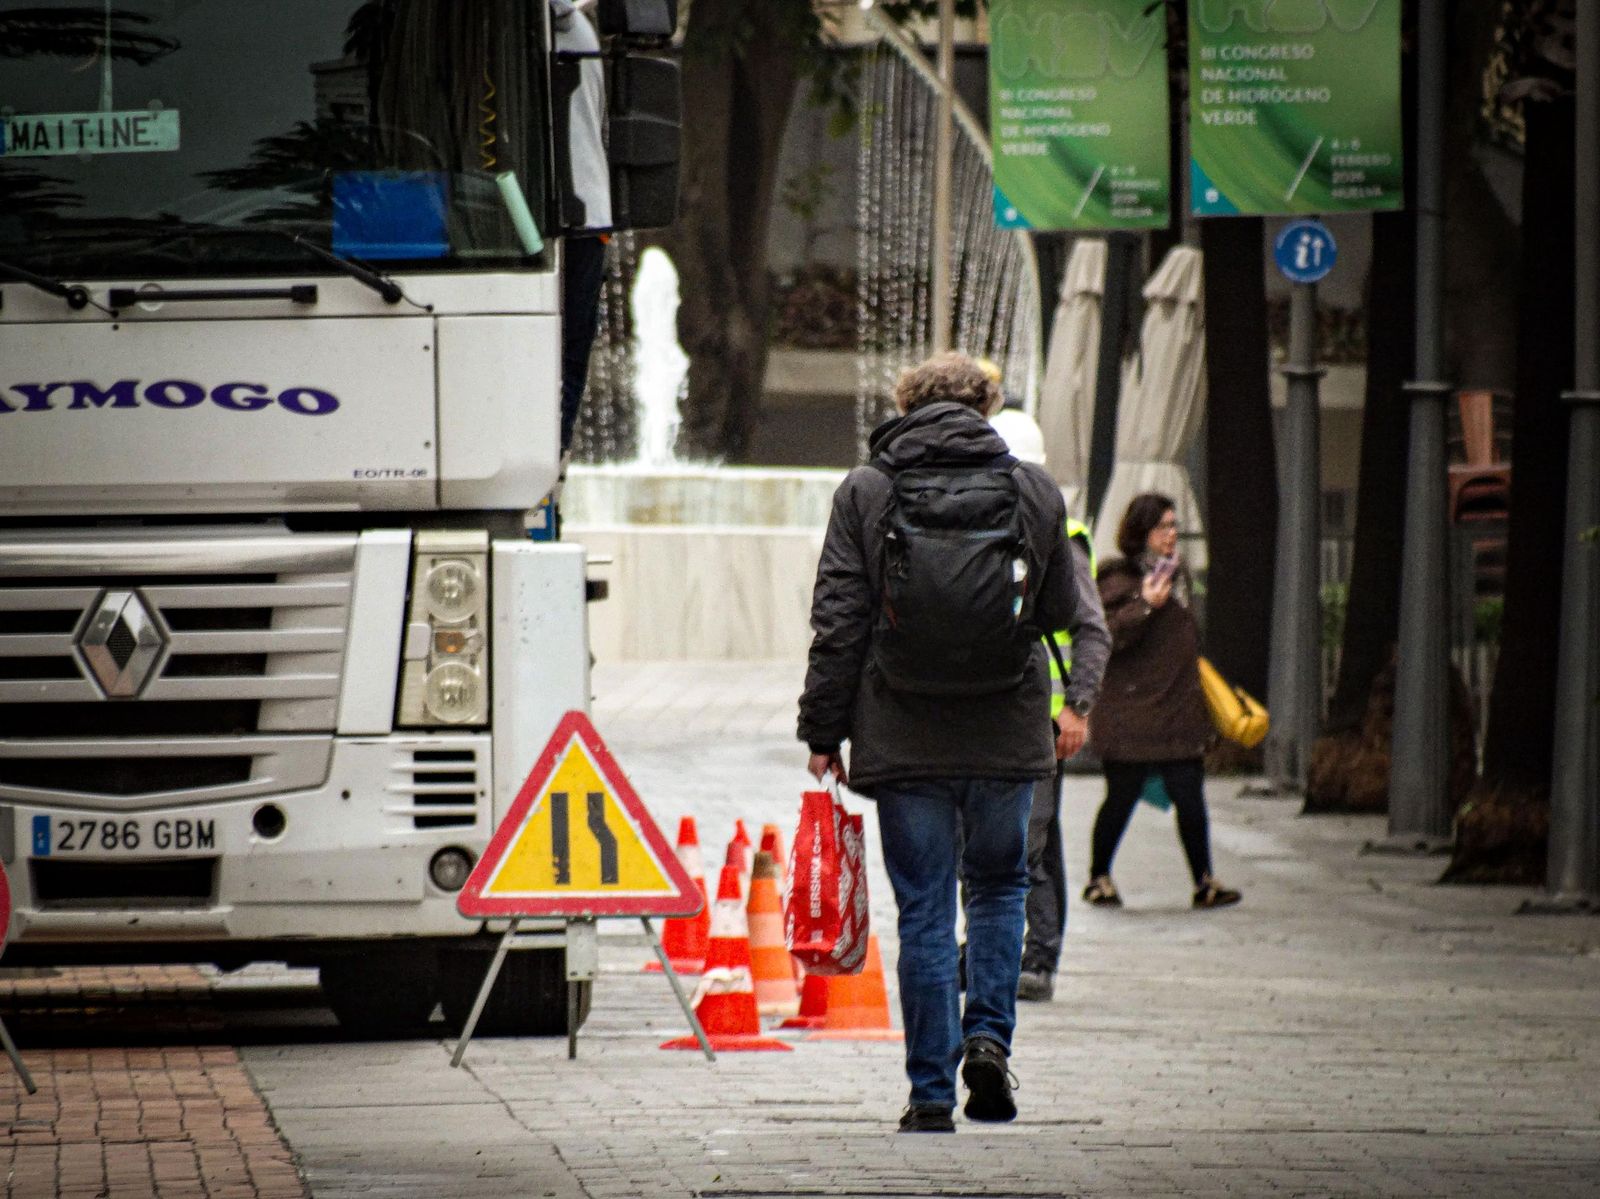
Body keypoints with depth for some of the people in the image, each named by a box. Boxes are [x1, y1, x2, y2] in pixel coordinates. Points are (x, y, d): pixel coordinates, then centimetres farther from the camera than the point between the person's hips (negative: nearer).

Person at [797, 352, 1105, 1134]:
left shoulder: (864, 494, -1)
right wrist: (1072, 711, 23)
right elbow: (1066, 617, 8)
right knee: (999, 883, 20)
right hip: (1007, 740, 1)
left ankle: (932, 1091, 3)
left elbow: (838, 625, -3)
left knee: (924, 910, 4)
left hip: (904, 740, -1)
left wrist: (824, 731, 3)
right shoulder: (1034, 492, 2)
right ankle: (989, 1034, 1)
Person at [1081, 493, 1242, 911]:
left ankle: (1204, 881, 5)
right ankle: (1099, 878, 16)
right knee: (1122, 795, 2)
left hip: (1179, 712, 6)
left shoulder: (1177, 575, 17)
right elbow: (1105, 637, -17)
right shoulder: (1118, 580, -8)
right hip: (1131, 714, -6)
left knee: (1189, 797, 2)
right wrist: (1145, 606, -24)